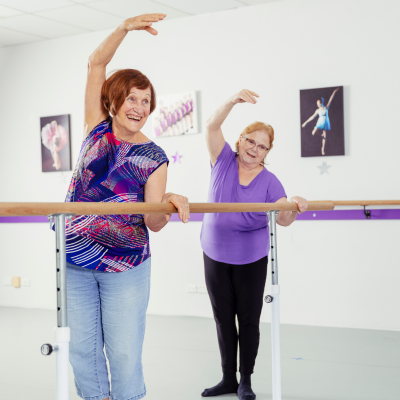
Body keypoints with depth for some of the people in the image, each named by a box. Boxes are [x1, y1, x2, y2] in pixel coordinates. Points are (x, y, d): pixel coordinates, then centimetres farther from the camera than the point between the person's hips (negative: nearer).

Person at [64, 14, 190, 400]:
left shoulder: (154, 158, -1)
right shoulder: (97, 130, 4)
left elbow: (154, 222, -8)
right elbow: (96, 64, -2)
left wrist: (169, 203, -29)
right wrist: (125, 27, -14)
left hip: (126, 266, -2)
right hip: (75, 260, 2)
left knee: (124, 353, -2)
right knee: (83, 349, 6)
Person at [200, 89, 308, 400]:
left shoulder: (269, 182, -7)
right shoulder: (224, 161, -4)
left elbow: (283, 219, -15)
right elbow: (212, 126, -16)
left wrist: (294, 208, -38)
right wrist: (234, 101, -32)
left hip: (251, 259, -2)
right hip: (215, 255, 2)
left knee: (249, 319, 4)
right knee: (223, 318, 11)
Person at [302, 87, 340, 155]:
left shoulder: (326, 108, 0)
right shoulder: (317, 110, 4)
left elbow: (330, 100, -7)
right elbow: (312, 117, 8)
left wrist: (334, 92, -16)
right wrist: (306, 122, 7)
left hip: (325, 123, -1)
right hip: (320, 123, 1)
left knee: (324, 136, -2)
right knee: (313, 133, -16)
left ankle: (323, 149, 6)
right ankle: (321, 134, 12)